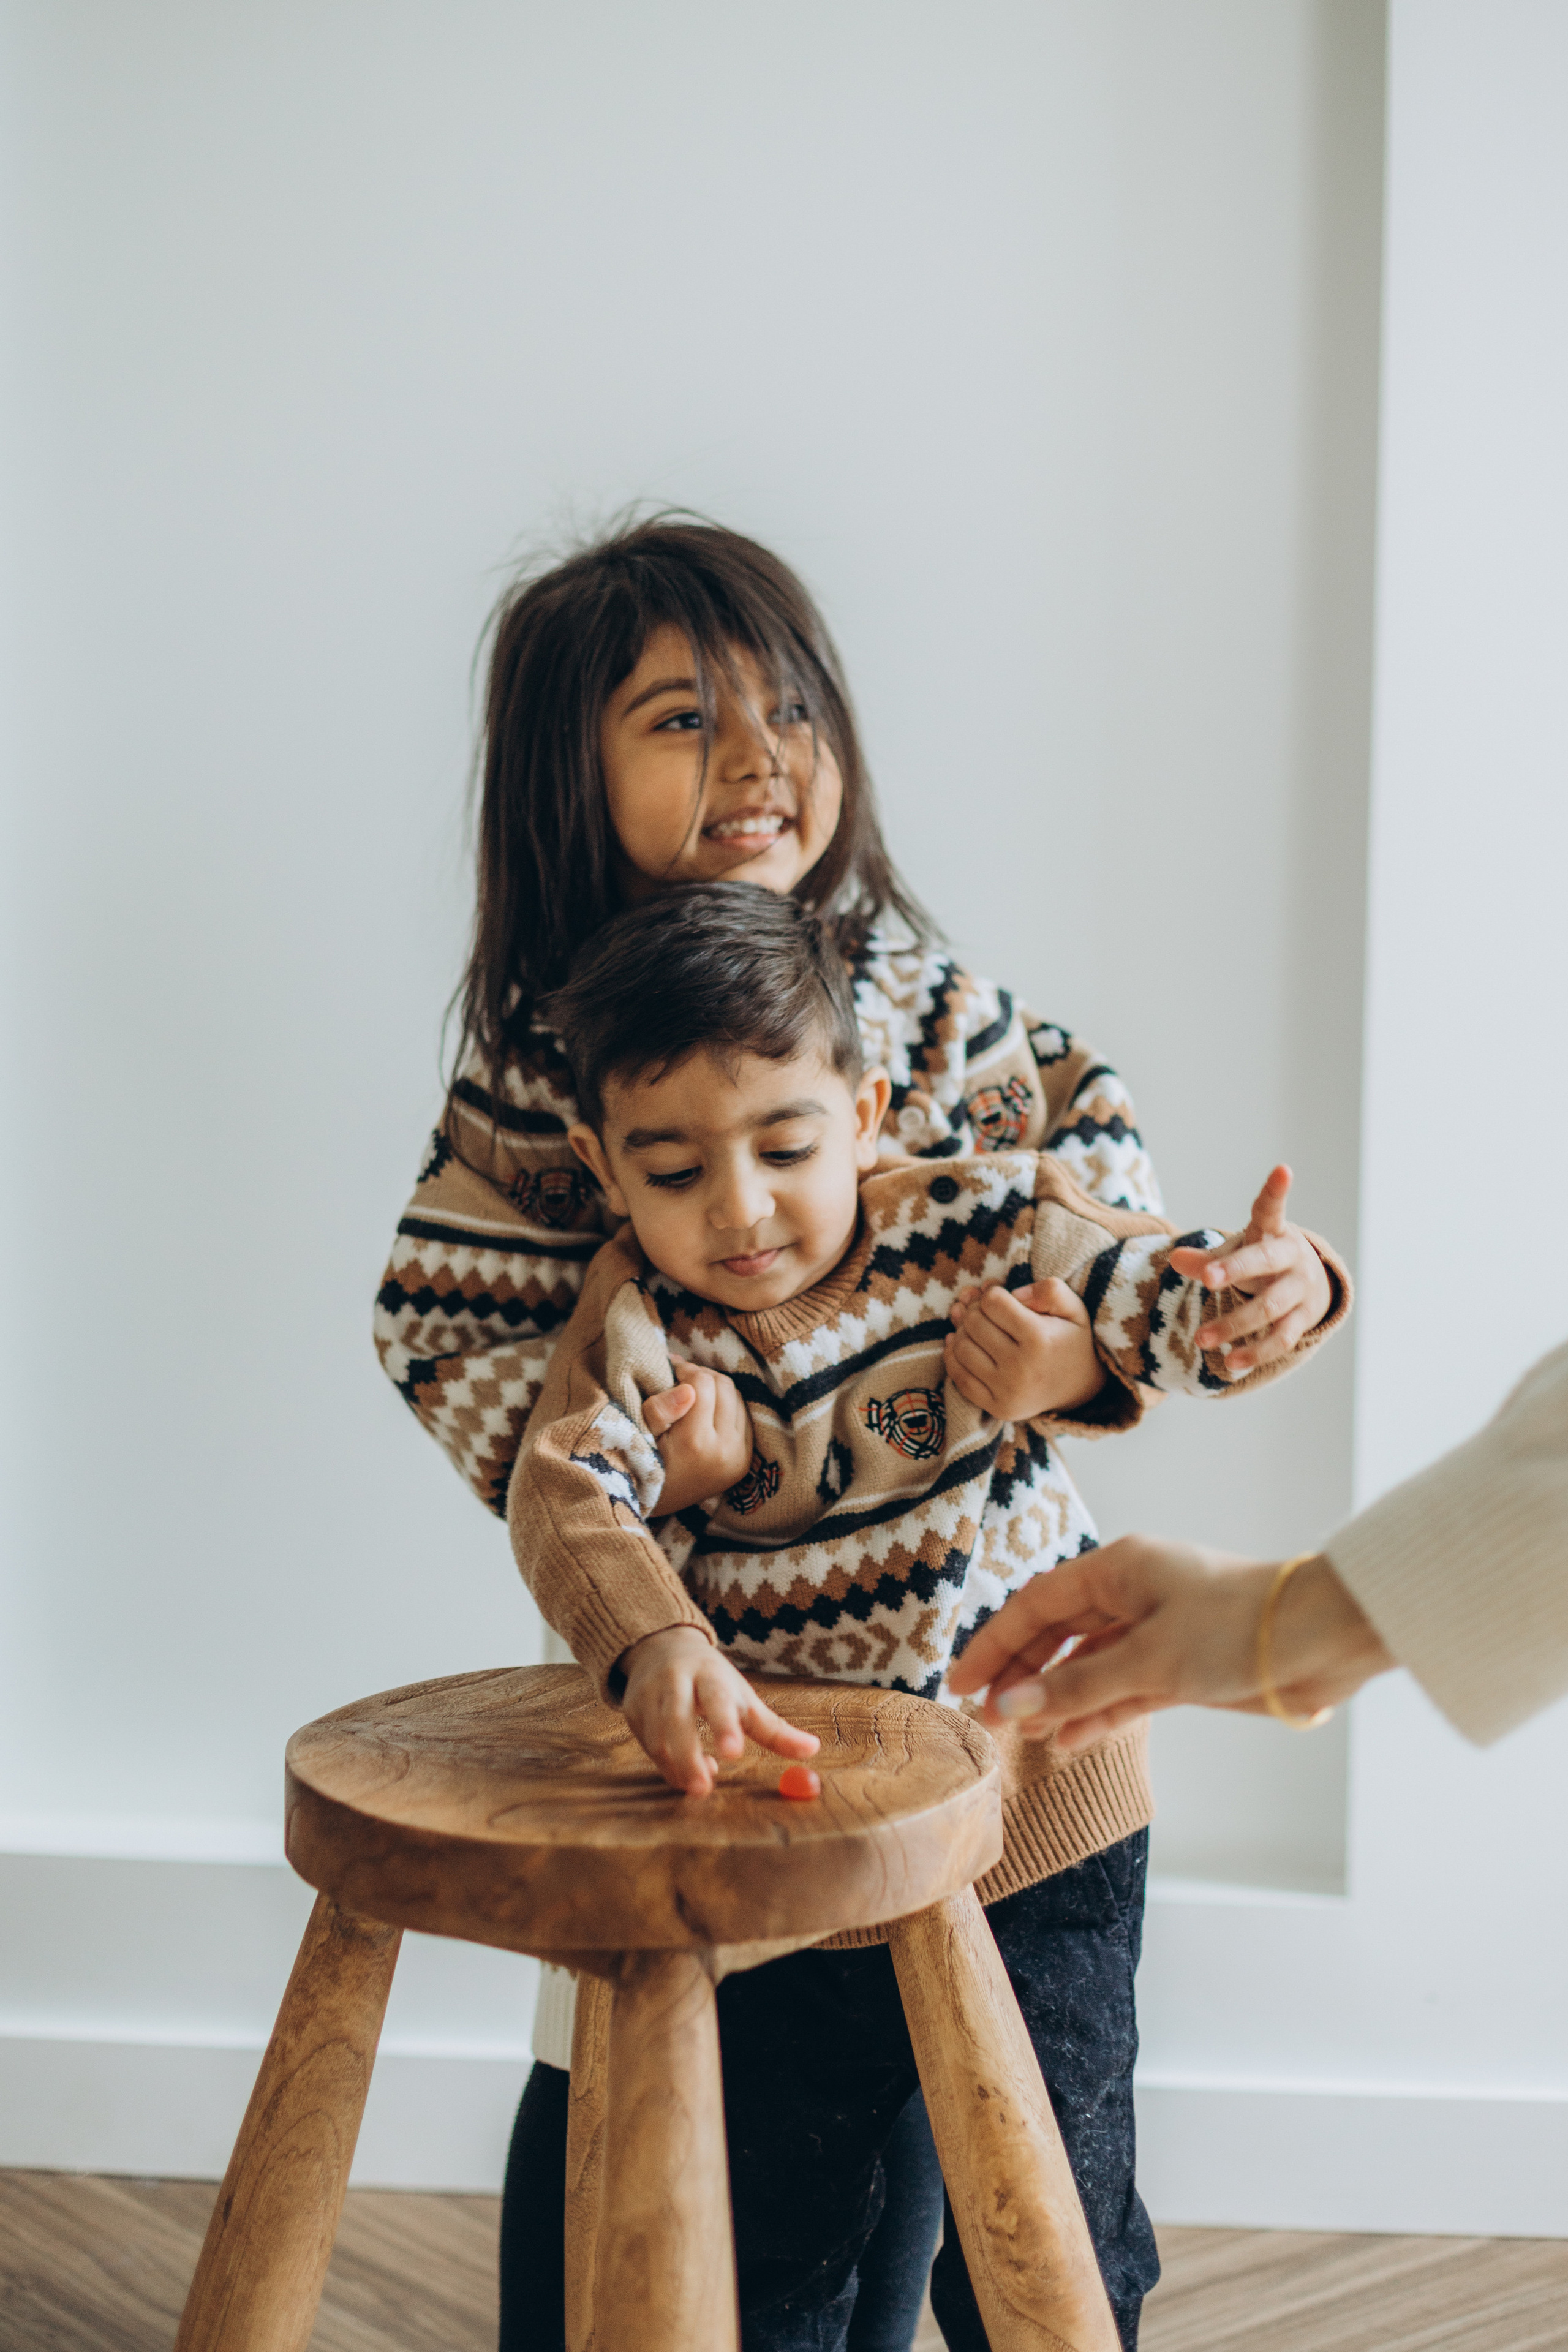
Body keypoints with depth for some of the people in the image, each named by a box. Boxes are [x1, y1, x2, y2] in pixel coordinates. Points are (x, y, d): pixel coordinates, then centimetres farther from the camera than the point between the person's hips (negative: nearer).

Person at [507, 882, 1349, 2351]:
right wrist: (657, 1643, -46)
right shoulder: (639, 1318, -10)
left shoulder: (974, 1223, -10)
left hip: (1029, 1837, -1)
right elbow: (565, 1488, -26)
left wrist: (1264, 1294, -39)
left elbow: (1167, 1297, -14)